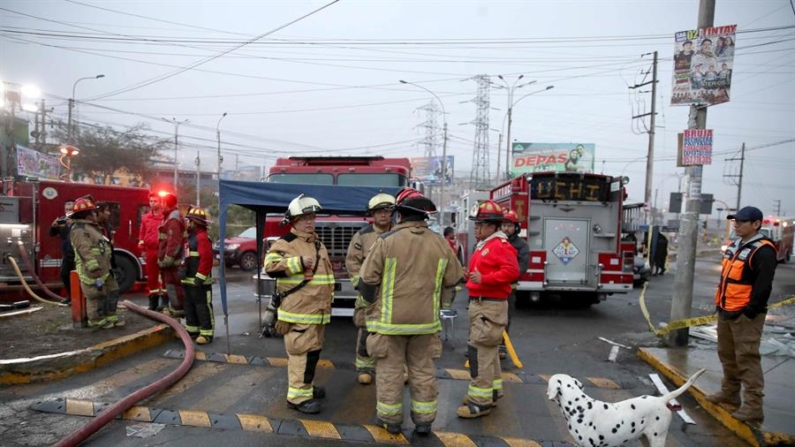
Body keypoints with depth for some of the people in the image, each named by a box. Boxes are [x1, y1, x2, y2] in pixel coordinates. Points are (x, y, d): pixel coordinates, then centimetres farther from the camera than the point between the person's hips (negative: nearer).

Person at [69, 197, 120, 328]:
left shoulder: (91, 227, 19)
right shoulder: (79, 230, -15)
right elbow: (87, 253, -22)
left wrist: (104, 269, 25)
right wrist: (95, 273, -26)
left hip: (103, 269, 11)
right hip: (92, 272, -11)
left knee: (110, 292, 15)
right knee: (96, 296, -3)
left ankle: (109, 316, 24)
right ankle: (96, 321, 6)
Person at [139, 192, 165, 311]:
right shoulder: (145, 217, 10)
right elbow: (142, 234, 12)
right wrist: (142, 249, 7)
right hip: (150, 250, 5)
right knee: (151, 276, 10)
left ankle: (165, 301, 8)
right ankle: (153, 301, 19)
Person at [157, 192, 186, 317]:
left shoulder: (173, 219, -19)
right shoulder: (170, 217, 18)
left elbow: (174, 241, -27)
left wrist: (168, 258, -27)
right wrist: (164, 257, 23)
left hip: (171, 258, -11)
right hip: (170, 257, 11)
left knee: (173, 283, -6)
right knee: (171, 282, 17)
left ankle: (178, 308, -1)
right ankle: (175, 306, 26)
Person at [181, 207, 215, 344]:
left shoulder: (202, 237, -16)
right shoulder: (192, 236, 17)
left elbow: (206, 259, -24)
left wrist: (200, 277, -25)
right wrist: (183, 269, 9)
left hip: (199, 281, -10)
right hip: (189, 280, 11)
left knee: (203, 307, -5)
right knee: (189, 306, 17)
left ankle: (207, 333, 0)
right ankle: (192, 330, 27)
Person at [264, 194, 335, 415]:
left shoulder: (318, 243, 18)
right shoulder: (285, 243, -8)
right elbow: (271, 266, -22)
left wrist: (328, 300, 24)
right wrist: (299, 262, -26)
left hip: (317, 310, 9)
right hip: (298, 310, -8)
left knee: (313, 350, 17)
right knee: (302, 351, -8)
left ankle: (306, 386, 32)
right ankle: (298, 396, 0)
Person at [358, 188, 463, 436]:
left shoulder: (386, 241, -14)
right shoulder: (440, 243, -3)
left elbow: (367, 279, -10)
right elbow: (453, 278, 6)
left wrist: (373, 305, 8)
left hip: (390, 319, -3)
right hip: (425, 320, 3)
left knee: (390, 370, 10)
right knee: (423, 370, 14)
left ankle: (390, 418, 22)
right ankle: (424, 420, 23)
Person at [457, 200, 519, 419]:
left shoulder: (501, 246, -15)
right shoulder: (483, 246, 16)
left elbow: (512, 271, -27)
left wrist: (483, 279, -29)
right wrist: (471, 275, 7)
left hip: (490, 306, -11)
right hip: (479, 303, 11)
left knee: (480, 351, -10)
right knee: (487, 350, 18)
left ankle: (481, 401, -4)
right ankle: (491, 390, 31)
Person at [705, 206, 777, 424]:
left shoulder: (763, 251, -14)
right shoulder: (735, 246, 14)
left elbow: (763, 285, -19)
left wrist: (750, 311, -19)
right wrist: (720, 304, 17)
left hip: (745, 315, -9)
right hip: (726, 312, 9)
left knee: (747, 359, -6)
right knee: (727, 355, 18)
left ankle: (753, 407, 0)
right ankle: (729, 393, 32)